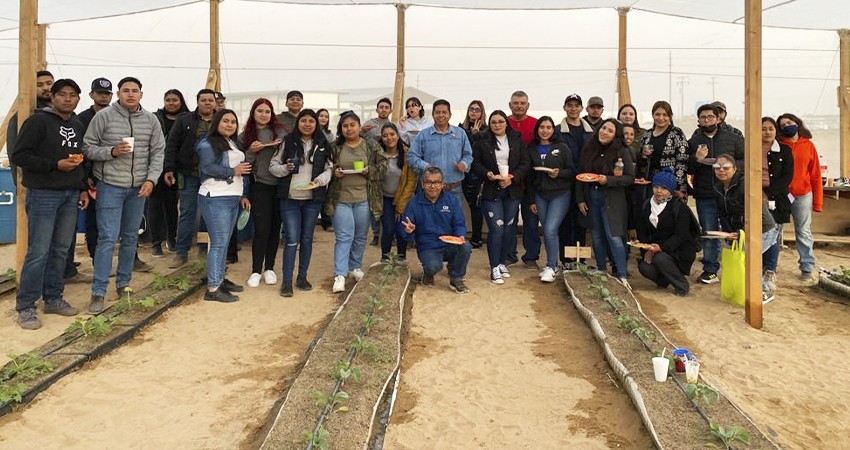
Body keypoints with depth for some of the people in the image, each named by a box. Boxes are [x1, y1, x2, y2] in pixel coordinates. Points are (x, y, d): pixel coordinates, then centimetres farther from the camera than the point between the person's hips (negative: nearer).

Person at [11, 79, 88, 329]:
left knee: (61, 250, 10)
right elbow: (19, 156, -10)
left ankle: (53, 299, 21)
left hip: (71, 196, 6)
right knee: (38, 252, -6)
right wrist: (55, 165, -18)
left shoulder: (78, 126, 15)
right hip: (43, 195, -6)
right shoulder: (38, 121, -6)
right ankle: (25, 307, 4)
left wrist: (83, 189, 14)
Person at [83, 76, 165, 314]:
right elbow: (88, 148, -2)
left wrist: (151, 179, -6)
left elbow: (158, 152, 5)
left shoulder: (151, 120, 5)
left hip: (138, 187, 4)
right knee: (107, 238, -6)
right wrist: (112, 151, -19)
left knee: (130, 237, 12)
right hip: (110, 186, -4)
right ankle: (98, 292, 1)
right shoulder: (103, 116, -4)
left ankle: (123, 284, 26)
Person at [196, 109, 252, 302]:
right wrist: (233, 171, -14)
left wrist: (243, 195, 20)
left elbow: (242, 172, 25)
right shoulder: (209, 143, -6)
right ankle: (212, 289, -8)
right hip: (215, 199, -9)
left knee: (224, 242, 12)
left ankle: (220, 279, 21)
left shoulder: (234, 144, 21)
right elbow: (207, 167, -20)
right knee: (219, 243, -11)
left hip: (232, 199, 9)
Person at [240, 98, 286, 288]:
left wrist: (280, 147, -9)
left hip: (279, 185, 1)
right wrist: (251, 151, -12)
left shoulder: (280, 132, 5)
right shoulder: (245, 135, 4)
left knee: (275, 228, 6)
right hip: (259, 186, -1)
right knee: (261, 229, -5)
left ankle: (269, 269, 19)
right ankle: (256, 271, 6)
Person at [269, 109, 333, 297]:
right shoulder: (287, 142, 1)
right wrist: (285, 168, -16)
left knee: (307, 239, 11)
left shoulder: (322, 145, 5)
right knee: (292, 239, -4)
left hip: (313, 199, 2)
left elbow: (329, 168, 6)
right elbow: (273, 165, 4)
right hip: (290, 198, -2)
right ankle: (287, 281, 3)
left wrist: (320, 179, -13)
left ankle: (302, 277, 23)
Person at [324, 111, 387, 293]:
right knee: (344, 237, -6)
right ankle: (339, 275, -5)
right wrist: (334, 172, -12)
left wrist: (369, 171, -14)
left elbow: (382, 165, 4)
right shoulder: (335, 147, 2)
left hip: (364, 199, 2)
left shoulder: (372, 146, 3)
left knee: (360, 236, 13)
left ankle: (355, 267, 32)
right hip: (341, 198, -1)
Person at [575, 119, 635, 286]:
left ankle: (622, 276, -4)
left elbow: (630, 178, -7)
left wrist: (608, 180, -20)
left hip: (612, 200, -4)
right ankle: (601, 271, 24)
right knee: (597, 237, 11)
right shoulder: (588, 150, 6)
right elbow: (580, 175, 9)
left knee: (614, 237, -10)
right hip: (591, 198, 4)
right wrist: (580, 199, 4)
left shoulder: (622, 152, -6)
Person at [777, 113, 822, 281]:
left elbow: (815, 175, 5)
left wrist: (818, 201, 2)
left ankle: (807, 267, 16)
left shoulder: (808, 145, 5)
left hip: (803, 195, 1)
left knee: (804, 233, 8)